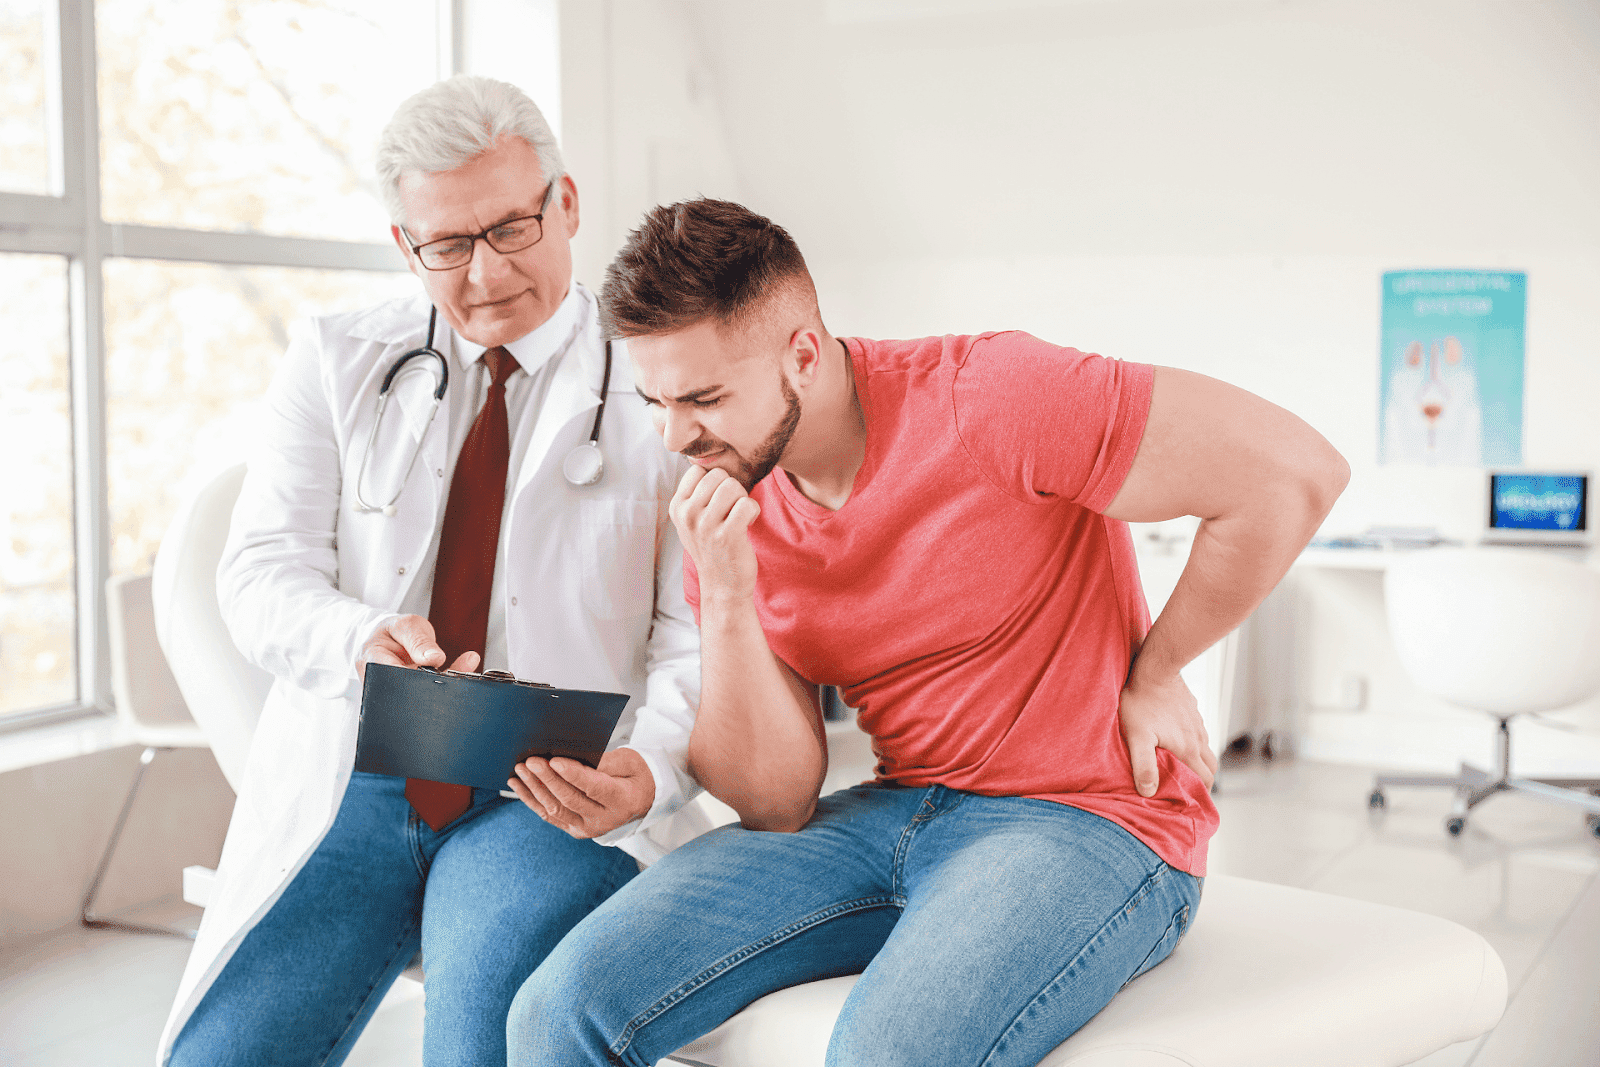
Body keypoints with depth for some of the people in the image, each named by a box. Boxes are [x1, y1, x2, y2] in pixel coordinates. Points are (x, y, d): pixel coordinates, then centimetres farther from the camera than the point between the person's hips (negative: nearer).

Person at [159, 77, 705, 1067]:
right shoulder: (335, 362, 10)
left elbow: (699, 637, -4)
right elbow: (262, 575, 3)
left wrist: (648, 767, -24)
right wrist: (361, 639, -20)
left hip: (555, 801, -2)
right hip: (351, 787, 3)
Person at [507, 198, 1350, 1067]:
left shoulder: (983, 399, -17)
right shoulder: (723, 514, 1)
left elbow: (1296, 472, -16)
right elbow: (777, 806, -2)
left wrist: (1151, 676, -6)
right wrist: (725, 595, -16)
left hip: (1084, 823, -5)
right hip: (894, 813, 5)